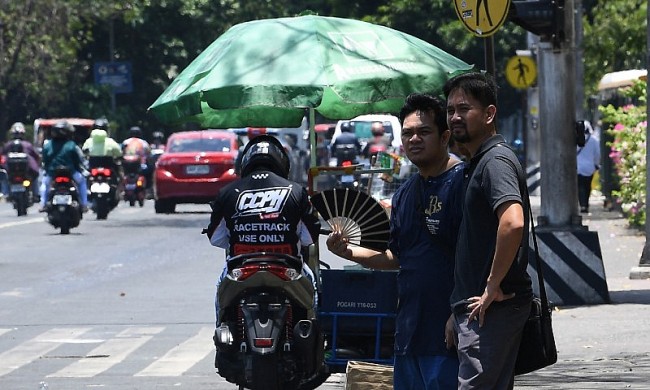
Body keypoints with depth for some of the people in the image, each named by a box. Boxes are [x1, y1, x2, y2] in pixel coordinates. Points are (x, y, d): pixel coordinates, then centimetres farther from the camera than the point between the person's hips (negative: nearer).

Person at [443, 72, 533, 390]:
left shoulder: (496, 160, -14)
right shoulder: (477, 163, 19)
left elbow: (513, 223, -30)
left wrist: (492, 287, -23)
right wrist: (458, 313, 24)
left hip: (492, 308, -11)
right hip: (477, 307, 11)